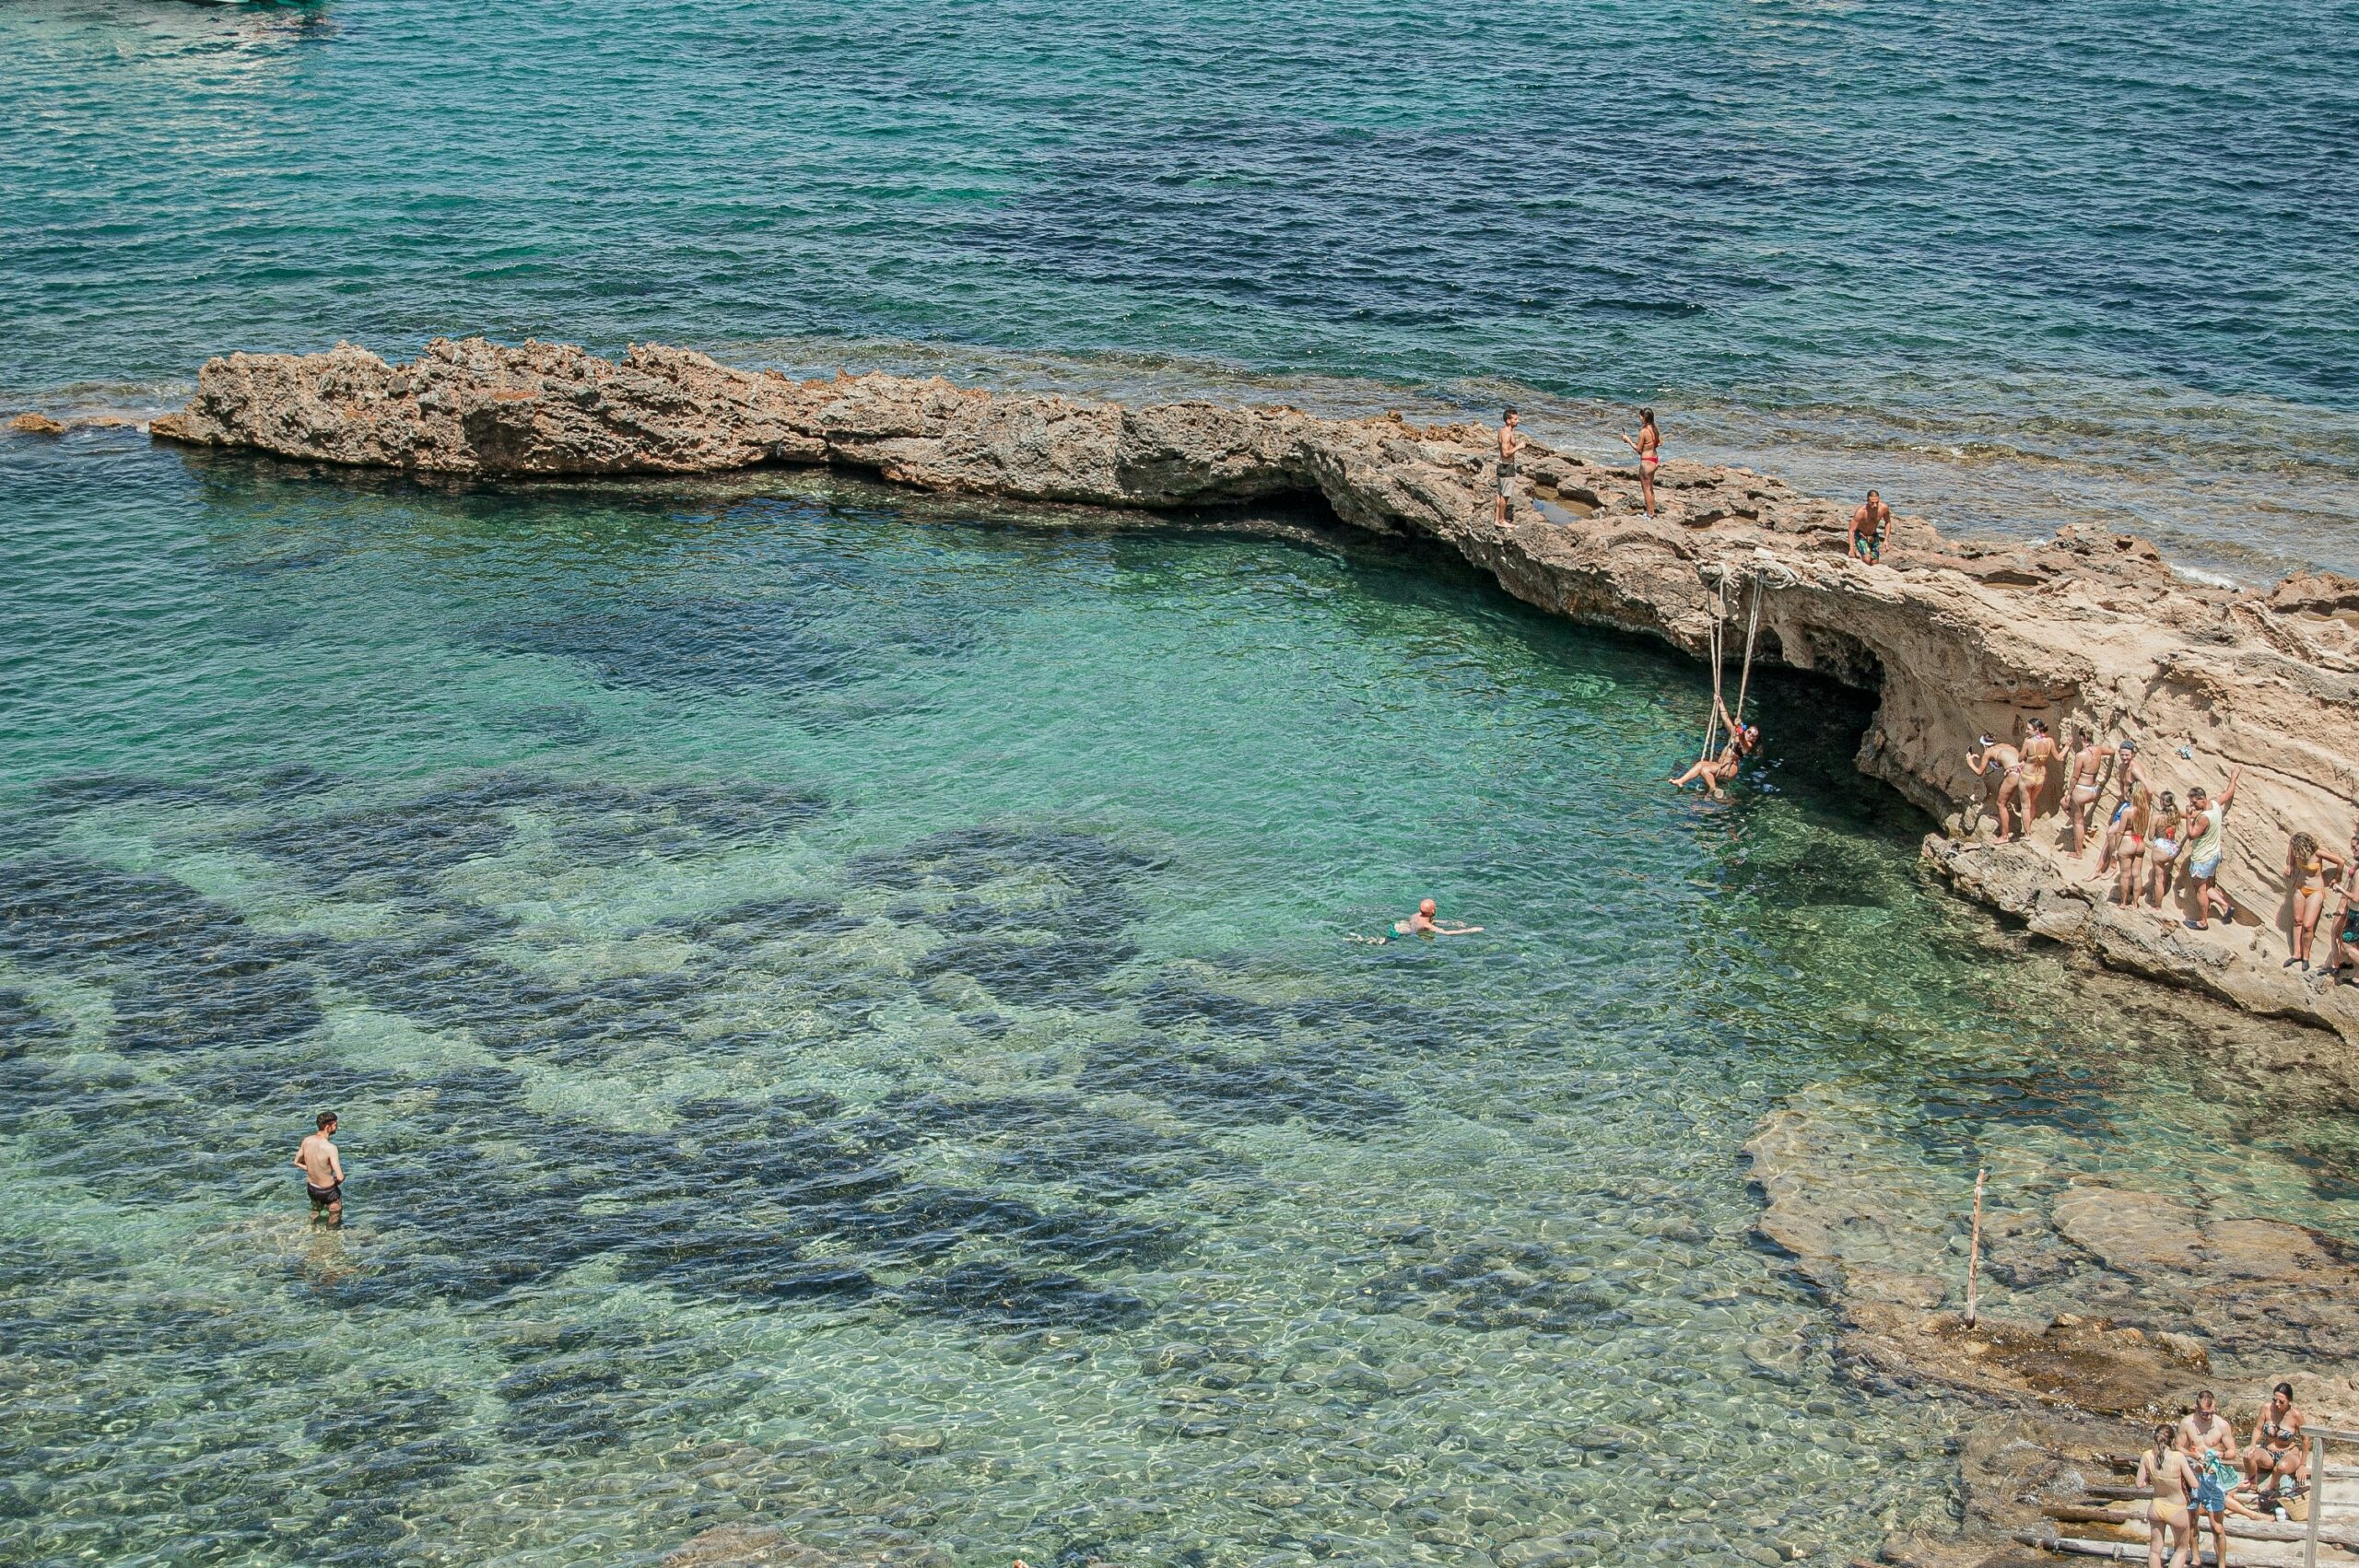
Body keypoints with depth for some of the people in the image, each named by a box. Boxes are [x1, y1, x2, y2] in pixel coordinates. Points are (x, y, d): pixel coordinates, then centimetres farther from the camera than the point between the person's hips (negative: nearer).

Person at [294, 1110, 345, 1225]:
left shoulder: (307, 1141, -13)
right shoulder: (330, 1148, -32)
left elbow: (297, 1162, 4)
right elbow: (340, 1177, -31)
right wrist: (337, 1181, -7)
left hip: (311, 1187, 6)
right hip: (328, 1190, -6)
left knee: (315, 1212, 33)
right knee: (335, 1218, 21)